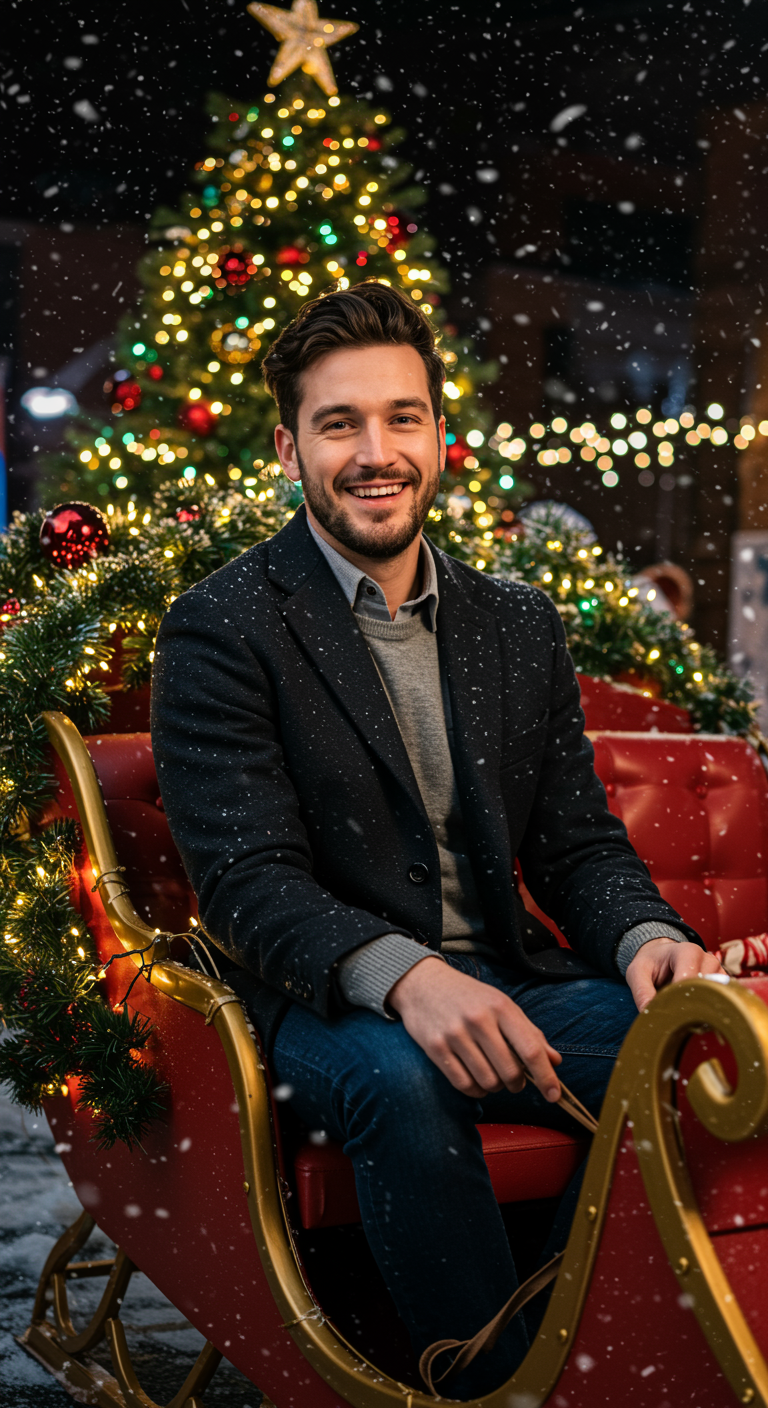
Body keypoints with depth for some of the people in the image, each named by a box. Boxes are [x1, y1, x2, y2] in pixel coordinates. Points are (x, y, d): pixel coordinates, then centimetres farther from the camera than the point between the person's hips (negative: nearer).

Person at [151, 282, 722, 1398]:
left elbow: (578, 841, 12)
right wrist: (403, 974, -32)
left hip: (501, 985, 4)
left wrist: (644, 936, -12)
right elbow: (247, 878, -13)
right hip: (330, 1005, -4)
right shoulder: (222, 631, -4)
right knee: (404, 1082, -37)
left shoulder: (521, 625, 12)